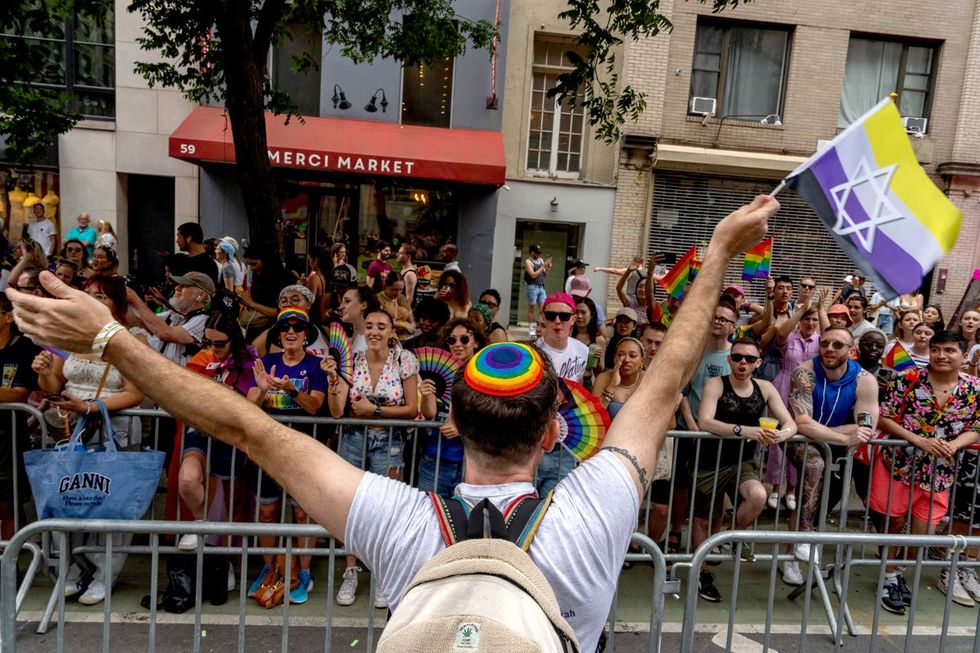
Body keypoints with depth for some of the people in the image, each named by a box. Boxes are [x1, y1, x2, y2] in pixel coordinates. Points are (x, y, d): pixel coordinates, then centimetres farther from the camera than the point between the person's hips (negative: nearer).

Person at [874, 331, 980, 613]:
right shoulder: (908, 380, -10)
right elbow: (883, 418, -10)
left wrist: (953, 445, -18)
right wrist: (920, 440, -22)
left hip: (939, 472, 3)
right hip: (899, 463, -2)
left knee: (924, 534, 7)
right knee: (895, 522, 11)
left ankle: (896, 574, 34)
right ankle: (890, 577, 33)